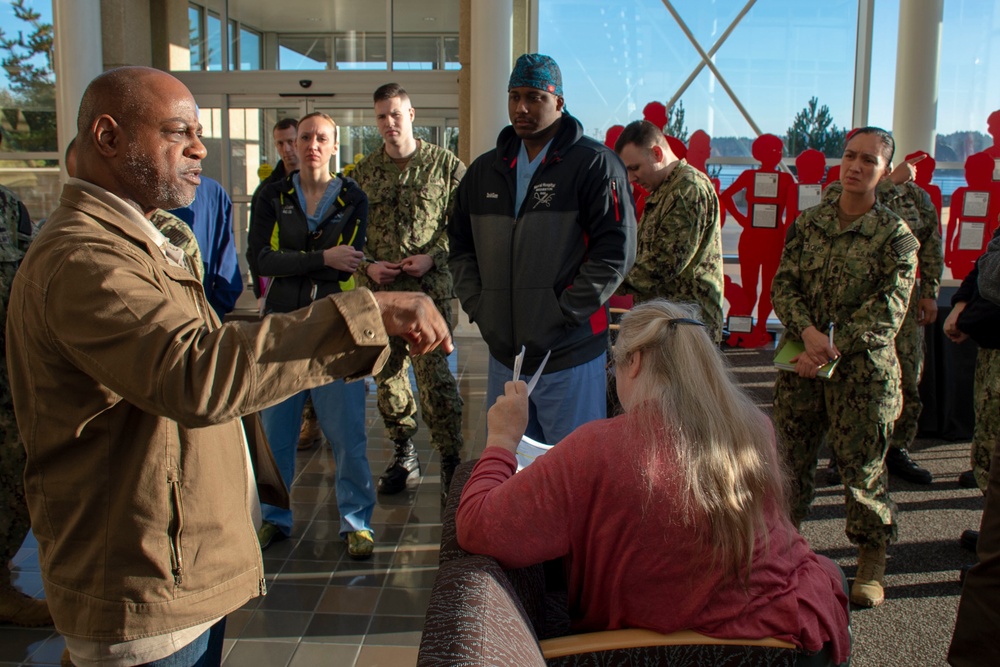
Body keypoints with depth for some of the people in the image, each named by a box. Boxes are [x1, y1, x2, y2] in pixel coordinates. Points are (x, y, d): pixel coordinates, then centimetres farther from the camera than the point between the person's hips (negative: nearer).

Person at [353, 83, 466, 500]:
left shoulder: (445, 164, 1)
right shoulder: (364, 171, 11)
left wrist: (432, 257, -12)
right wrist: (367, 265, -2)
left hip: (430, 287, -4)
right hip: (378, 289, 5)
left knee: (434, 374, -9)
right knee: (387, 373, 11)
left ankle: (451, 461, 3)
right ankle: (403, 454, 27)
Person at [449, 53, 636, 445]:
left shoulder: (595, 165, -6)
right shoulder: (485, 170, 12)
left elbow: (615, 251, -12)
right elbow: (460, 245, 18)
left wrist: (564, 314, -16)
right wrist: (476, 304, 4)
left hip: (570, 357, -6)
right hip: (503, 355, 6)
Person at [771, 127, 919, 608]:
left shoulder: (896, 235, -4)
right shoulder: (808, 222, 6)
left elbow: (886, 313, -11)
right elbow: (782, 285, 1)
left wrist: (830, 350, -17)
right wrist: (807, 330, -17)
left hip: (862, 370, -3)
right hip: (800, 365, 3)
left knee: (862, 464, 4)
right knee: (791, 456, 11)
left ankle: (871, 563, 23)